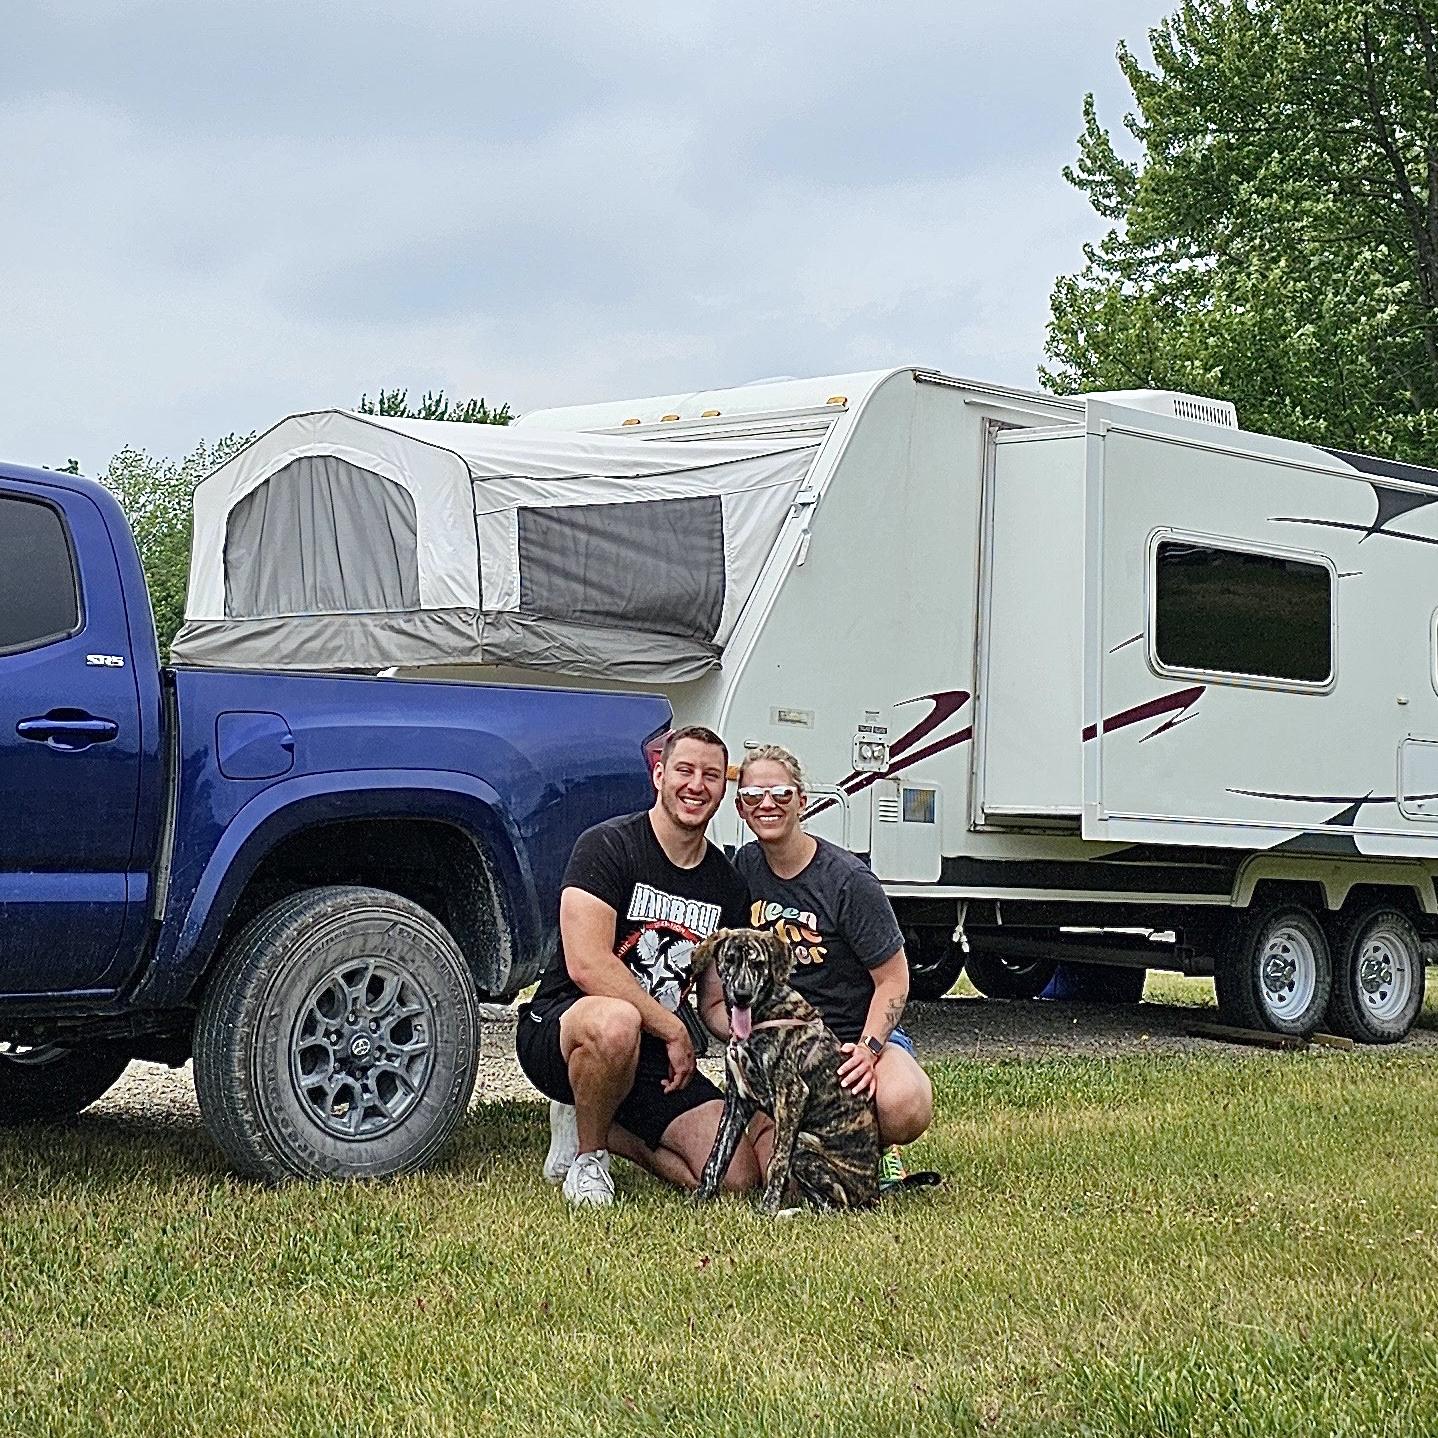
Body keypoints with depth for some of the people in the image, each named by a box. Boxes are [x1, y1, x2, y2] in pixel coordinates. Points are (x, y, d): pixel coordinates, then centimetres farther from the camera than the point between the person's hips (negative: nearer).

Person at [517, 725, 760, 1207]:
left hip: (656, 1057, 6)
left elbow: (717, 1002, 15)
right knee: (615, 1023, -43)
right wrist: (673, 1030, -17)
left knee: (739, 1175, -12)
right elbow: (586, 965, -21)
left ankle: (595, 1125, 11)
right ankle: (587, 1154, -12)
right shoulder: (608, 846, -10)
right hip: (557, 1029, -6)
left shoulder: (728, 887, 10)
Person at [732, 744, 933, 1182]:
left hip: (861, 1034, -3)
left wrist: (867, 1049, -24)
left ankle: (873, 1145, 2)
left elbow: (893, 979, -10)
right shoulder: (745, 867, 5)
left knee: (903, 1108, -37)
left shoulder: (848, 880, -12)